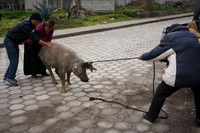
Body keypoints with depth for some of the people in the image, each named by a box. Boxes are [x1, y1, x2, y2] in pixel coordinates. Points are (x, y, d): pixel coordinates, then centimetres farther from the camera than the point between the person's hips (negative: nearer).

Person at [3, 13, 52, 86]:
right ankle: (10, 78, 3)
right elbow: (34, 38, -31)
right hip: (9, 41, -9)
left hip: (14, 42, 9)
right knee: (14, 60, -8)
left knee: (14, 60, 12)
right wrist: (46, 44, -33)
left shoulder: (30, 23, 1)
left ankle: (7, 76, 23)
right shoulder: (26, 25, -29)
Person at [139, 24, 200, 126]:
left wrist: (143, 57, 18)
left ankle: (151, 116, 28)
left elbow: (155, 54, 0)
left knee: (160, 94, 16)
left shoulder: (170, 37, 0)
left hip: (177, 76, -4)